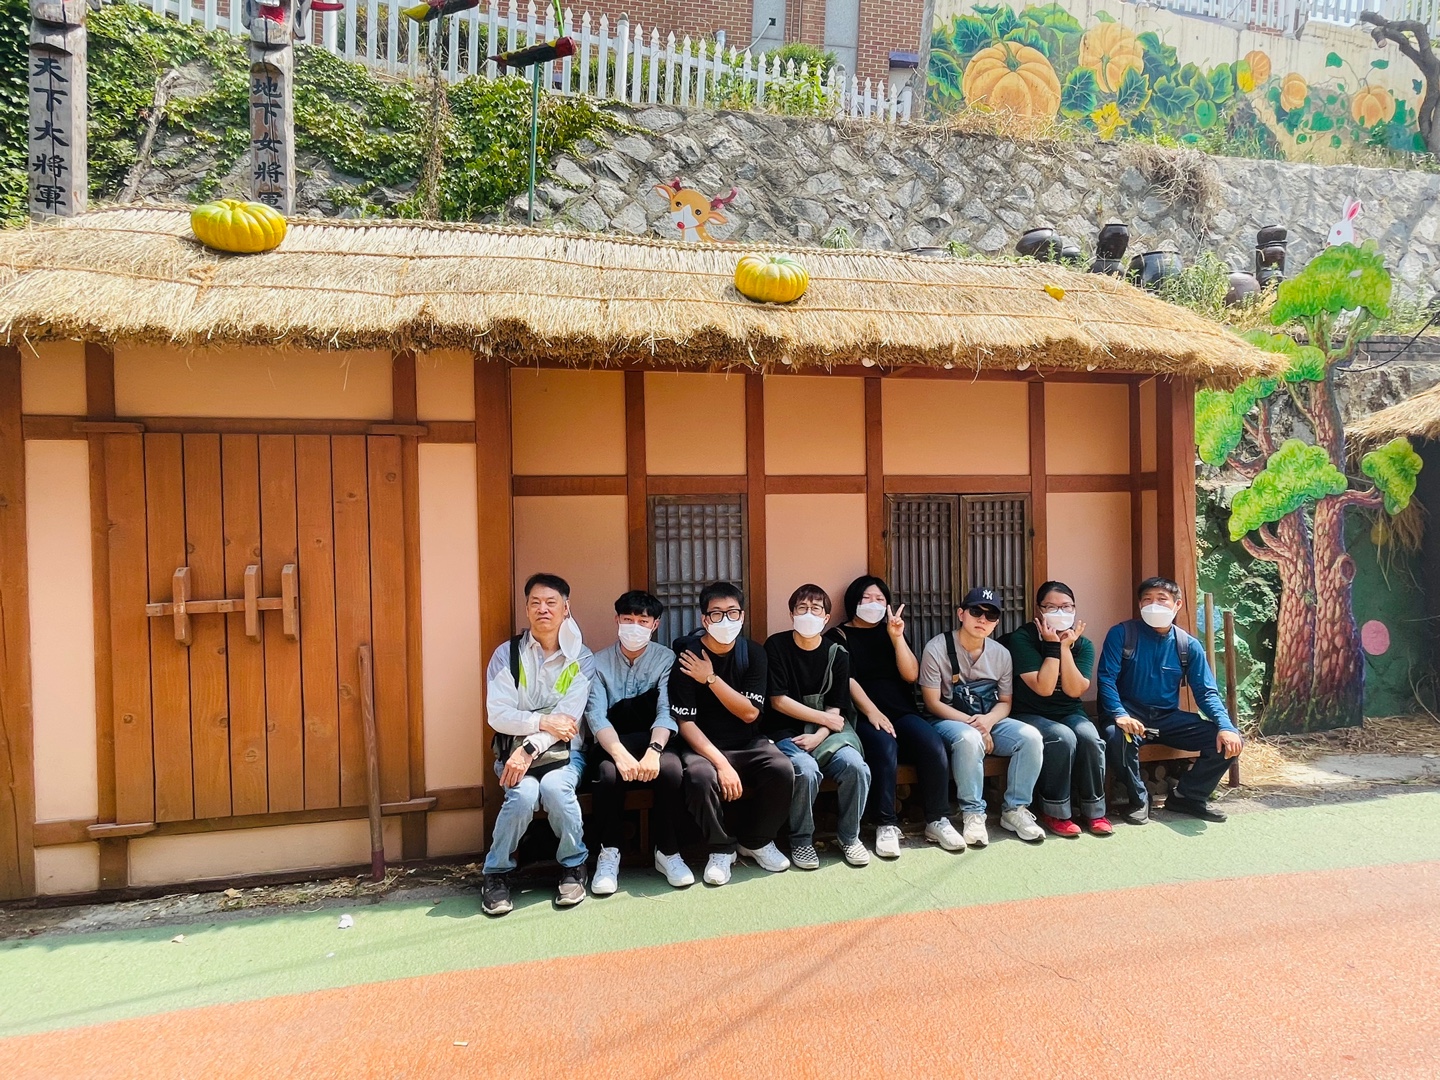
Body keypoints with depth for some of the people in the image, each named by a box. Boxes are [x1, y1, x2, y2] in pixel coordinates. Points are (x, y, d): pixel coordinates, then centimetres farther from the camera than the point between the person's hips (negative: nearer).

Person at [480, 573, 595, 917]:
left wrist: (530, 748, -22)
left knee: (555, 787, -31)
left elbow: (568, 718, -10)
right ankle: (497, 872, -4)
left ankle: (573, 866, -6)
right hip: (515, 748, 0)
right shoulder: (507, 654, 1)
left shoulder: (581, 659, 0)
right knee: (524, 794, -30)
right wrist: (543, 722, -19)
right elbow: (497, 715, -7)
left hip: (562, 750, 0)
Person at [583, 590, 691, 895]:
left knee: (671, 767, -32)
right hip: (612, 745, 0)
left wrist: (653, 751, -35)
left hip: (652, 742, 0)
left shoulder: (666, 659, 0)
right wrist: (620, 754, -33)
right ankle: (609, 853, -13)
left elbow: (667, 711, -14)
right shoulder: (599, 662, 1)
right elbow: (596, 716, -13)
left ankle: (667, 851, -13)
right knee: (607, 772, -33)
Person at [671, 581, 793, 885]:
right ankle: (721, 848, -5)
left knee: (782, 769, -24)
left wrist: (711, 678, -20)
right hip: (703, 745, -3)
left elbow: (749, 713, -9)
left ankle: (756, 841, 4)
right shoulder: (687, 656, -12)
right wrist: (721, 763, -25)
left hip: (747, 744, 3)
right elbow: (685, 722, -14)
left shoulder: (753, 653, -3)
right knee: (701, 777, -34)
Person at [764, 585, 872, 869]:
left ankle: (849, 835, 1)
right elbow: (778, 701, -8)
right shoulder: (776, 646, -3)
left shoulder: (837, 653, 5)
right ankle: (801, 840, -6)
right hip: (786, 732, -3)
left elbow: (836, 708, 2)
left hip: (825, 733, 3)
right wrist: (824, 718, -8)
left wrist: (819, 736, -16)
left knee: (856, 766, -24)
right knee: (806, 769, -32)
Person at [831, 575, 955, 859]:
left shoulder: (890, 632, 21)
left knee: (933, 743, -25)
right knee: (885, 746, -35)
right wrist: (872, 712, -20)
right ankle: (887, 825, -27)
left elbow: (911, 675, 8)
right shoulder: (839, 636, 9)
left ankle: (937, 820, -14)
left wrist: (897, 637, -5)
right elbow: (847, 680, -6)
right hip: (863, 716, -4)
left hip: (902, 712, 4)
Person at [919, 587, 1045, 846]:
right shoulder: (937, 648, -12)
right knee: (969, 738, -38)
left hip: (989, 721, 5)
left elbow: (1005, 702, 7)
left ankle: (1015, 809, -6)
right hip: (948, 721, -5)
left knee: (1031, 736, -21)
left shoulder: (1001, 654, 2)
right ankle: (973, 813, -20)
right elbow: (933, 703, -11)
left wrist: (987, 720, -17)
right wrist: (971, 722, -20)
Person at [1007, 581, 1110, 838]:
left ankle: (1094, 810, -8)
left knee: (1090, 738, -27)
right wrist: (1053, 646, -22)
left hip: (1070, 713, 4)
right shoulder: (1022, 638, -12)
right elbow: (1043, 688, -20)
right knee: (1063, 738, -32)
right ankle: (1054, 812, -15)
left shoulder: (1083, 644, 1)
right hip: (1030, 715, -4)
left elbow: (1074, 690, -14)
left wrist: (1066, 646, -18)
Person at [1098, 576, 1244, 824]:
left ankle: (1189, 796, 10)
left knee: (1229, 741, -13)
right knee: (1116, 736, -37)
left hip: (1169, 717, 4)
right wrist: (1120, 715, -31)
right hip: (1132, 714, -4)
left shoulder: (1189, 645, 3)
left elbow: (1206, 692, 2)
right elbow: (1107, 678, -14)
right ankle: (1139, 799, -8)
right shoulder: (1121, 634, -7)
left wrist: (1225, 726, -17)